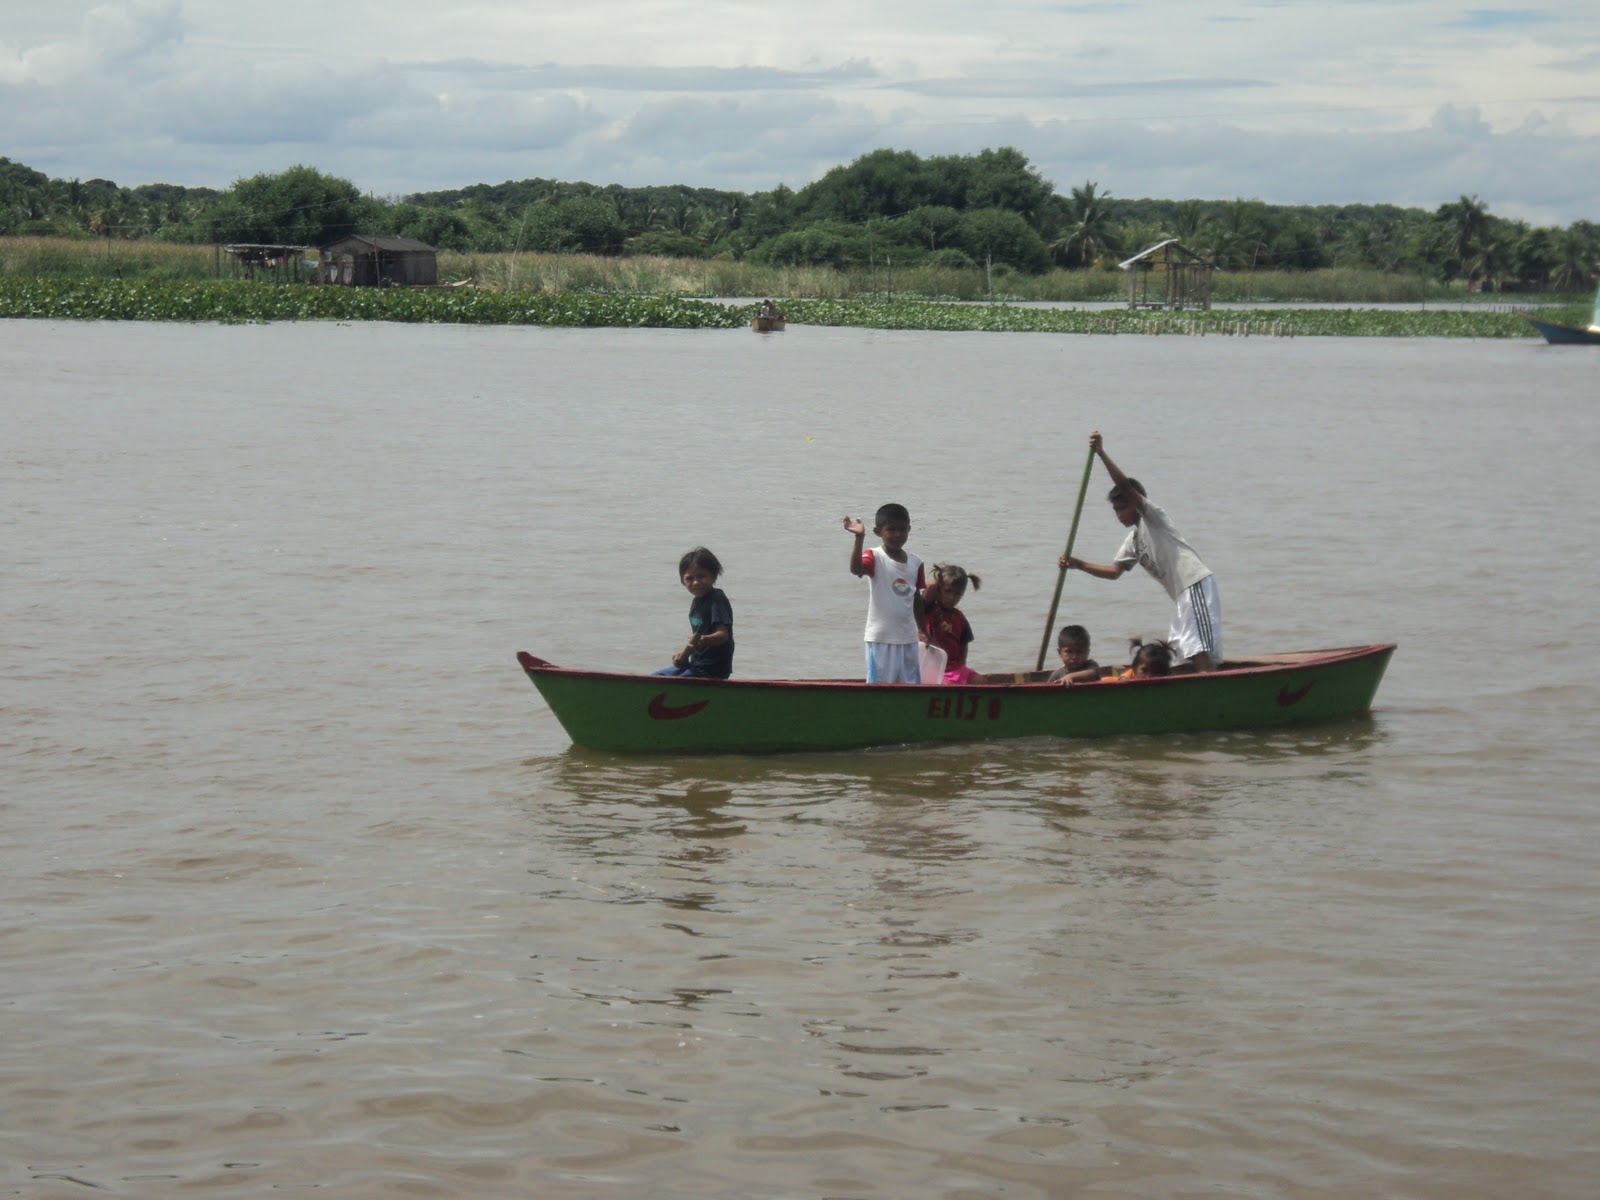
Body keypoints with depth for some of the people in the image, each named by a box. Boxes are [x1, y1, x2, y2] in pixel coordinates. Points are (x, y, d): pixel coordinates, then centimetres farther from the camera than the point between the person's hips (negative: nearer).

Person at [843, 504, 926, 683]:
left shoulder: (915, 562, 7)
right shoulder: (874, 557, -9)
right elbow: (855, 569, -32)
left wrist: (924, 632, 20)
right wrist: (859, 538, -45)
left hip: (908, 638, 6)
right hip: (881, 639, -6)